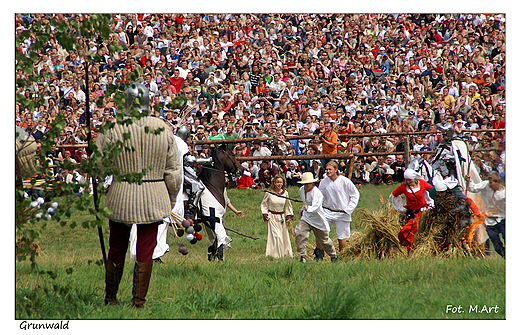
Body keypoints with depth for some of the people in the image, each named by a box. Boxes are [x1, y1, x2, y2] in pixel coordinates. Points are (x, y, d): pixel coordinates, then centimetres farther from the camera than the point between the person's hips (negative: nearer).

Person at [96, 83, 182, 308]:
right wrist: (171, 201, 14)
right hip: (153, 202, 1)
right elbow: (174, 172, 2)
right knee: (145, 253, 7)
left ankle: (110, 299, 25)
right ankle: (139, 303, 7)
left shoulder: (113, 130, -8)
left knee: (116, 251, 15)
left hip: (121, 200, -1)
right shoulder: (164, 129, -1)